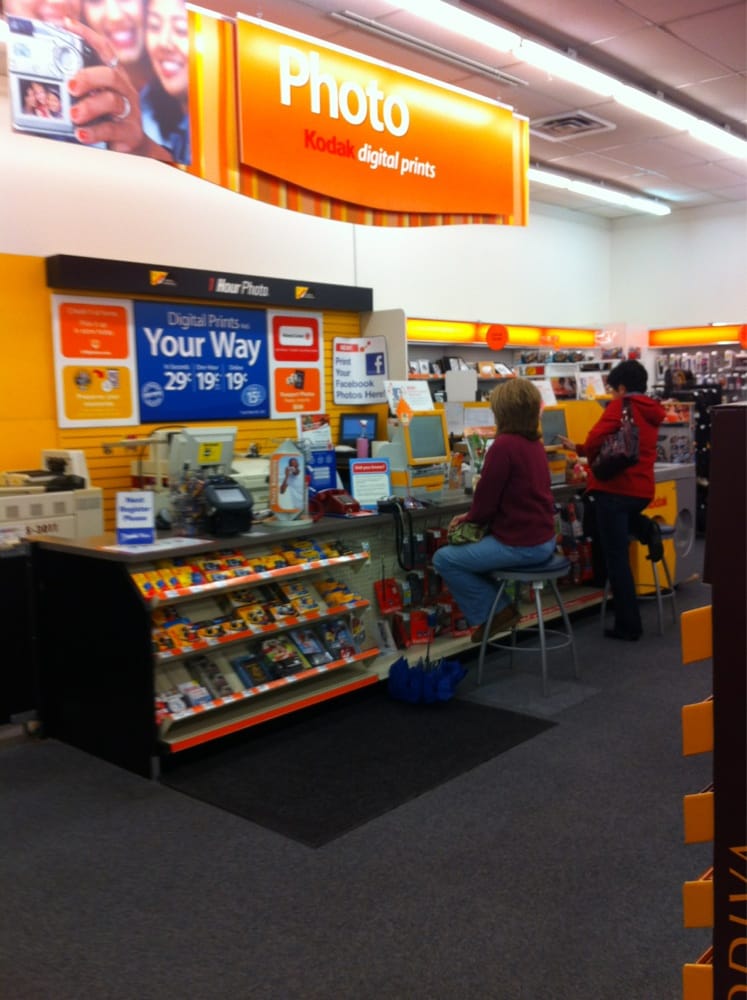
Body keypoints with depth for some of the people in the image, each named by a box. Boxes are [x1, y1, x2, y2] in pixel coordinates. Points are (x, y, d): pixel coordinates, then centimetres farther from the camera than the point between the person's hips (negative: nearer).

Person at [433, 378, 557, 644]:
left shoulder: (503, 445, -20)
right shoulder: (534, 443, 9)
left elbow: (486, 497, -15)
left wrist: (472, 517, 7)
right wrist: (472, 516, 14)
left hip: (521, 544, -10)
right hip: (543, 538, 10)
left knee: (443, 559, 1)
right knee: (469, 549, 26)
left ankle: (493, 612, 9)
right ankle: (499, 606, 23)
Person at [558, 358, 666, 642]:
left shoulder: (620, 406, -6)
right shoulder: (652, 412, 17)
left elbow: (596, 439, -20)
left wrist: (584, 451, 4)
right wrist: (579, 448, 27)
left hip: (614, 488, -7)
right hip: (642, 490, 7)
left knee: (616, 558, 1)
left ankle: (628, 626, 5)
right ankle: (644, 528, 8)